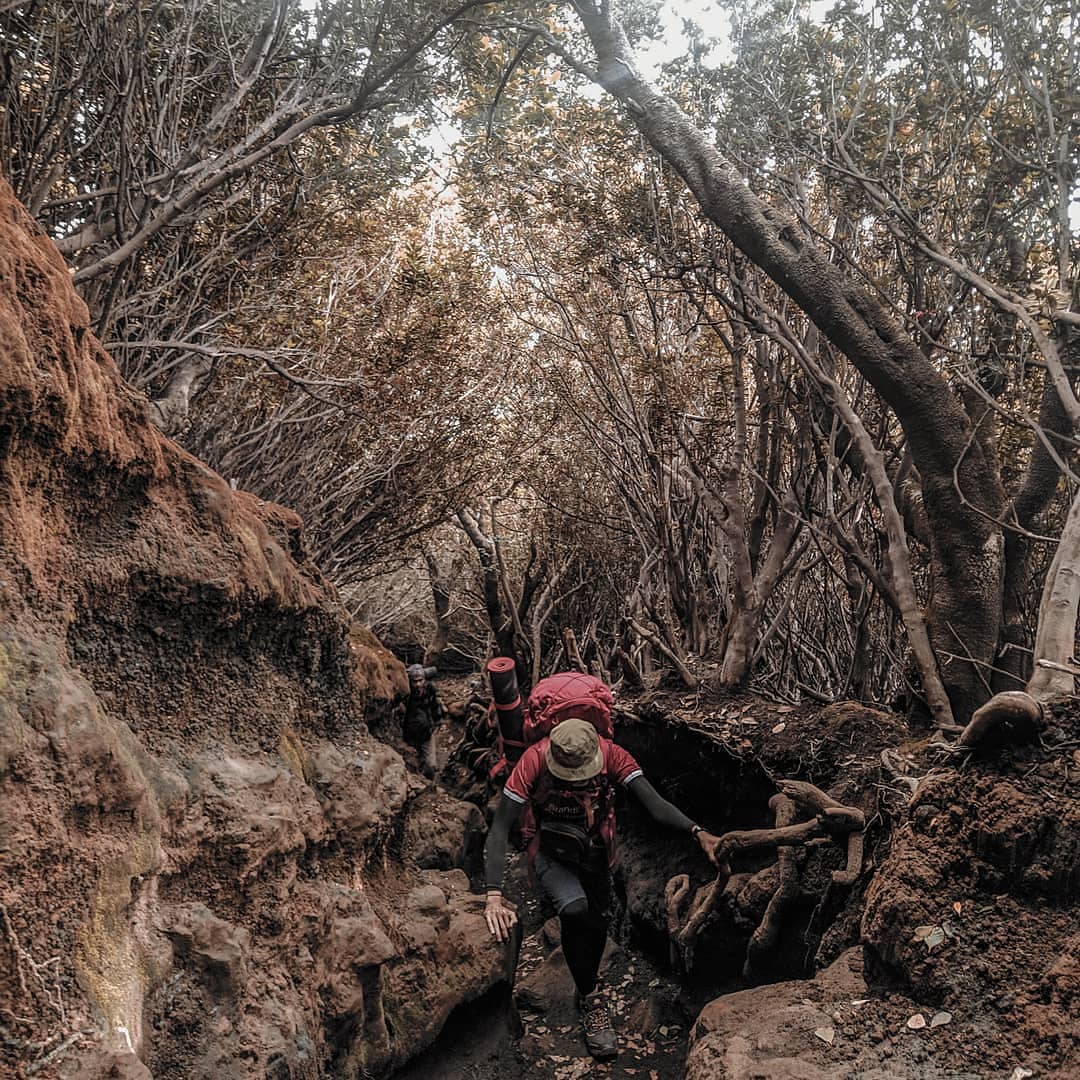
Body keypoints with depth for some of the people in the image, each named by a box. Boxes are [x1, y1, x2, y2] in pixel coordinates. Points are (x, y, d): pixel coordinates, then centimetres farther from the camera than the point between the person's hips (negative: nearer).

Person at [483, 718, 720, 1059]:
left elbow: (655, 804, -31)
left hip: (594, 851, 3)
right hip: (549, 850, -3)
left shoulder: (610, 754, -26)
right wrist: (494, 897, -41)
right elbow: (499, 830, -33)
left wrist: (698, 832, -49)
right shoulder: (534, 760, -33)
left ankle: (587, 987, 44)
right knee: (574, 908, -28)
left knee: (597, 918, 12)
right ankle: (591, 998, -5)